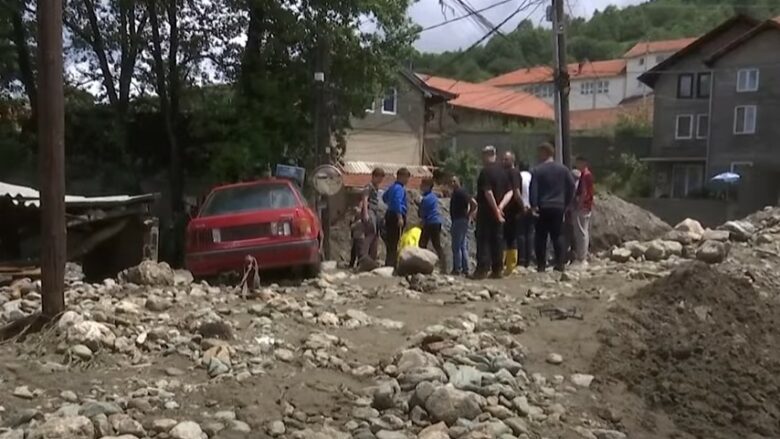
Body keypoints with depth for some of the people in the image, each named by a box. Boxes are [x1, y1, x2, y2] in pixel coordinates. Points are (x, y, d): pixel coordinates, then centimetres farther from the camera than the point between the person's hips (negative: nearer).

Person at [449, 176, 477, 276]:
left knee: (456, 246, -8)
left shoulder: (461, 192, -12)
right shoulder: (455, 193, 16)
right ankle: (465, 269, 12)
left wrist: (468, 215, -13)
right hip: (457, 221, 10)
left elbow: (474, 203, -19)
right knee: (463, 246, 9)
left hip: (460, 221, -10)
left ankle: (457, 268, -7)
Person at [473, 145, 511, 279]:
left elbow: (488, 192, -21)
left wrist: (496, 210, -17)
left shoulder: (485, 172, -12)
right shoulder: (502, 172, 10)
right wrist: (500, 207, 0)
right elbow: (509, 192, 9)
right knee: (496, 239, 10)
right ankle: (497, 269, 10)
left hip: (486, 211, -6)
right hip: (497, 212, 7)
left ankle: (483, 269, -8)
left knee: (483, 240, -4)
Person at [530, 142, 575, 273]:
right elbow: (571, 186, 5)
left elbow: (533, 189, -12)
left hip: (543, 208, -3)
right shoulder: (563, 169, 6)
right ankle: (560, 264, 5)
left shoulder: (537, 170, -5)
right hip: (558, 207, 3)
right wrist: (566, 203, 10)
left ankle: (541, 265, 0)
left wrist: (534, 205, -12)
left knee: (541, 237, 2)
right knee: (557, 236, 10)